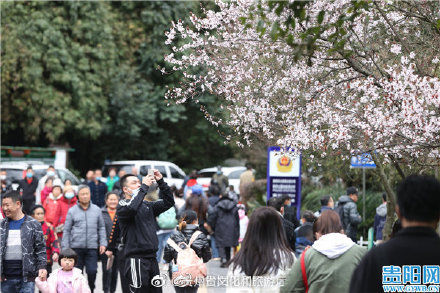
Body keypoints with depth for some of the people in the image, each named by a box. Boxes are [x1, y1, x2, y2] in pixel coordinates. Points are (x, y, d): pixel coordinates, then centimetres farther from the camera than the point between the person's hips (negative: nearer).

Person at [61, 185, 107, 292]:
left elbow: (101, 228, 15)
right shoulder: (72, 211, 5)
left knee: (92, 271, -7)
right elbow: (66, 231, 6)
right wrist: (65, 248, 1)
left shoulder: (97, 210, 9)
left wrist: (103, 243, 4)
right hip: (76, 247, -1)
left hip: (92, 248, 1)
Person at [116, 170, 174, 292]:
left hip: (152, 258, 7)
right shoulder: (122, 206, -3)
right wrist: (144, 186, -19)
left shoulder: (147, 205, 18)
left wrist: (161, 182, 3)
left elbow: (168, 202, 15)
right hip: (136, 259, -7)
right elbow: (132, 208, -26)